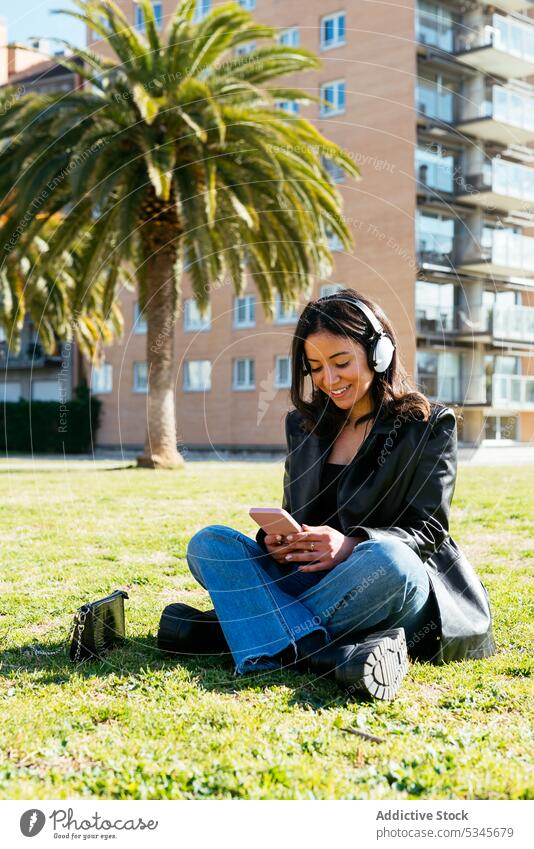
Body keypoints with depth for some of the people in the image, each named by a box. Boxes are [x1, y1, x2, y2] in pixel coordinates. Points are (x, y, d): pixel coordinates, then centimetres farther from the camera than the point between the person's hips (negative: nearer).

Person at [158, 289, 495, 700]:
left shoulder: (429, 424, 1)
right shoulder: (304, 424, 15)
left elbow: (428, 530, -5)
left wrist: (351, 546, -24)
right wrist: (276, 539, -10)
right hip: (314, 582, 4)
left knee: (386, 558, -39)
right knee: (209, 543, -17)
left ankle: (226, 629, -26)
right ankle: (339, 656, -38)